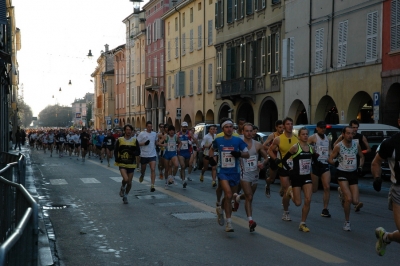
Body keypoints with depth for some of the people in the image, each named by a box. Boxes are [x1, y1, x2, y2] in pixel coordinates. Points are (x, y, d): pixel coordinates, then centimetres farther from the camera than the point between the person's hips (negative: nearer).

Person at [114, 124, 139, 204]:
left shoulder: (135, 140, 2)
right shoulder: (120, 140, -1)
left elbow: (138, 151, -2)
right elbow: (115, 151, 3)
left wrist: (131, 152, -21)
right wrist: (117, 159, -14)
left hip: (131, 164, 2)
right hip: (122, 163, -2)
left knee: (129, 182, 7)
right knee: (125, 179, -22)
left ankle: (125, 196, 30)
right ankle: (122, 187, 13)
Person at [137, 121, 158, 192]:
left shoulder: (154, 134, 6)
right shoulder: (142, 134, -6)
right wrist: (144, 143, -20)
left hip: (152, 155, 1)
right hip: (144, 155, -1)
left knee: (153, 169, -12)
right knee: (143, 169, 16)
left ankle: (152, 186, -14)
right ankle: (142, 175, 53)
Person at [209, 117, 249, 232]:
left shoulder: (238, 141, -1)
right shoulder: (218, 141, 1)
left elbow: (247, 154, 5)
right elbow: (212, 149, 22)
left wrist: (239, 154, -15)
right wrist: (211, 158, 5)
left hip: (234, 172, 2)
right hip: (222, 171, -2)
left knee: (229, 197, 12)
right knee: (228, 195, -20)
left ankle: (220, 208, 46)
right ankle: (229, 223, -14)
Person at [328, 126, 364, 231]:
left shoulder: (356, 145, 1)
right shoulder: (338, 146, -10)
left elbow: (361, 156, 17)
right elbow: (330, 159, -3)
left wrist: (360, 167, 5)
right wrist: (335, 163, -19)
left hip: (353, 173, 4)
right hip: (342, 174, -4)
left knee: (355, 201, -3)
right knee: (348, 199, -18)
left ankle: (342, 192, 31)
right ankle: (347, 222, 1)